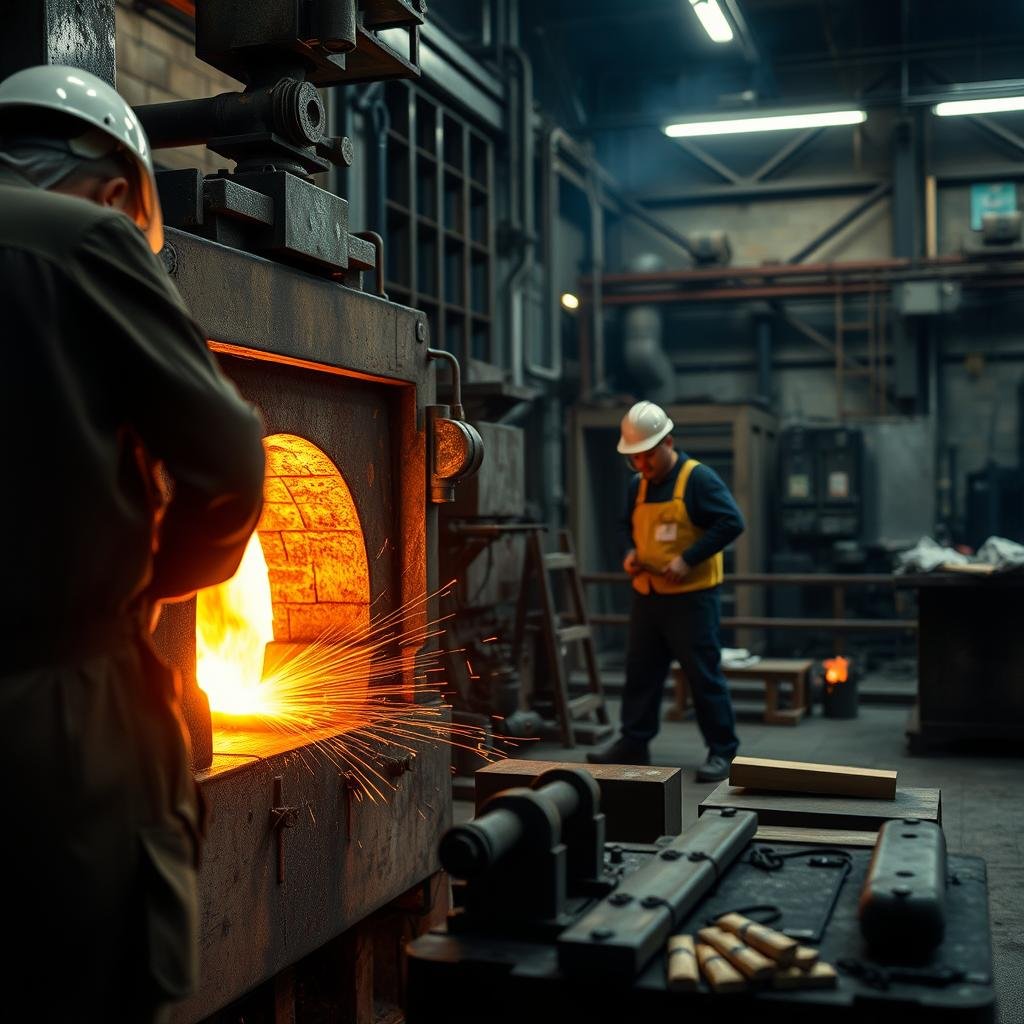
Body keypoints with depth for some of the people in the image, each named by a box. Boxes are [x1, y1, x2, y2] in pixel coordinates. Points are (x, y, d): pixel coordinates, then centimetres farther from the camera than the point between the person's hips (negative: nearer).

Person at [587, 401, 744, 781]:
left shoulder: (698, 478, -11)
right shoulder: (638, 485, 10)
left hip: (692, 597, -7)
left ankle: (722, 751, 10)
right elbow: (627, 526, 24)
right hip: (647, 595, 7)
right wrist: (630, 551, 1)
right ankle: (633, 743, 24)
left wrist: (687, 560, -21)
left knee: (704, 675, -1)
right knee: (640, 673, 12)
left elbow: (732, 522, -18)